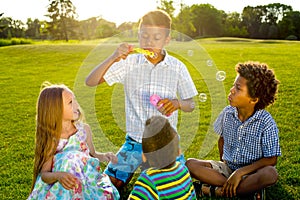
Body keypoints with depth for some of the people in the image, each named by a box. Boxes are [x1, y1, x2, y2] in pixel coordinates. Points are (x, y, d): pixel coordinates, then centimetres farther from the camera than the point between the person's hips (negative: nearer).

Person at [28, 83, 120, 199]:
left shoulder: (84, 129, -1)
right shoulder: (50, 140, -10)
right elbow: (44, 174, -9)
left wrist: (103, 156, -5)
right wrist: (58, 175, -29)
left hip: (89, 182, 1)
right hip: (62, 189, 0)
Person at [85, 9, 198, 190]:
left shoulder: (177, 67, -6)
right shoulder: (129, 62, -8)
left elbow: (191, 105, 0)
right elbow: (90, 82, -12)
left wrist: (177, 103, -23)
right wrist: (113, 58, -26)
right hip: (135, 140, 0)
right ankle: (136, 167, 27)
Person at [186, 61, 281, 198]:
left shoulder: (266, 123, -16)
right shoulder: (227, 113, -5)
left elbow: (271, 160, -15)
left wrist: (240, 172, -22)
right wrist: (223, 164, 4)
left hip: (251, 172, -3)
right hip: (227, 167, 4)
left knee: (270, 174, -37)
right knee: (190, 164, -18)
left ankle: (218, 191, -23)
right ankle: (247, 188, -19)